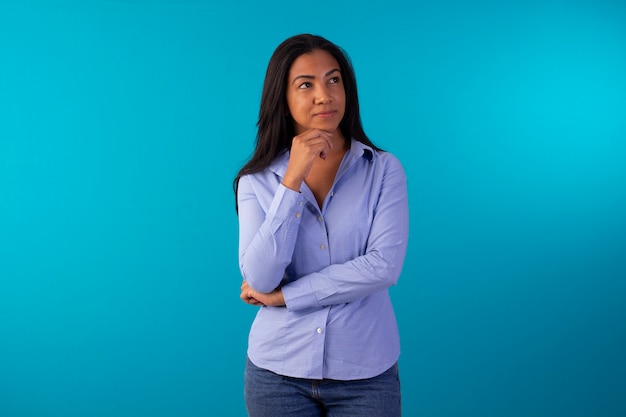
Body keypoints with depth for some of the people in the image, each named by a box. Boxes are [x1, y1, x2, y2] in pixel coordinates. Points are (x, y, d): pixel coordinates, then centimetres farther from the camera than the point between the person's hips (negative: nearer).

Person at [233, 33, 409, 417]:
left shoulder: (384, 170, -5)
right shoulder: (256, 181, -3)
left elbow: (384, 266, -15)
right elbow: (260, 278, -14)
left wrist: (283, 296, -11)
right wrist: (293, 179, -19)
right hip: (278, 371, 1)